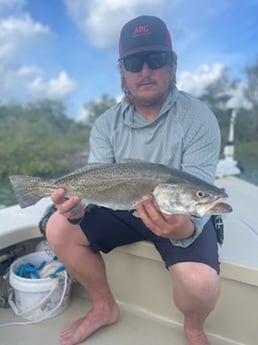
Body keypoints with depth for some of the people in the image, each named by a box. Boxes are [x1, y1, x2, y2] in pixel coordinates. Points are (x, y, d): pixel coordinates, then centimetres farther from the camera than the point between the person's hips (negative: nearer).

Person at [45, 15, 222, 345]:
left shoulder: (199, 120, -17)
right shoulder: (107, 124, -4)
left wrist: (185, 228, -45)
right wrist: (76, 208, -32)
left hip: (180, 216, -3)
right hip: (122, 210, 4)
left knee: (201, 281, -29)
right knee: (59, 229, -11)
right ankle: (105, 307, 14)